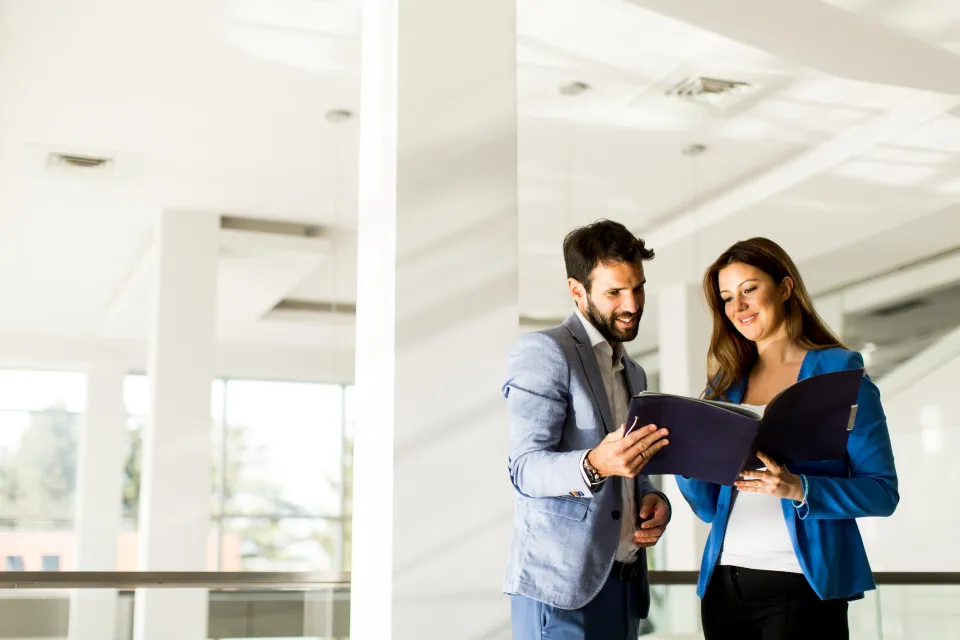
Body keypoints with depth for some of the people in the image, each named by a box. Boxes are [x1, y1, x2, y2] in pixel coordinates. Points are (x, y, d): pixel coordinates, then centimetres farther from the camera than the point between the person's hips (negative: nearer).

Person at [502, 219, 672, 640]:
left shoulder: (633, 374, 19)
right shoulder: (543, 351, -7)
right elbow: (526, 468, -14)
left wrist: (653, 502, 2)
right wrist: (594, 465, -33)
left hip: (626, 584, 8)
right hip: (561, 586, -7)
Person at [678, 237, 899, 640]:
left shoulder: (839, 370, -2)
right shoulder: (726, 382, 10)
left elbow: (882, 491, -8)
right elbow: (708, 507, 10)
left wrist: (798, 489, -22)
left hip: (803, 586, -4)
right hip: (724, 583, 4)